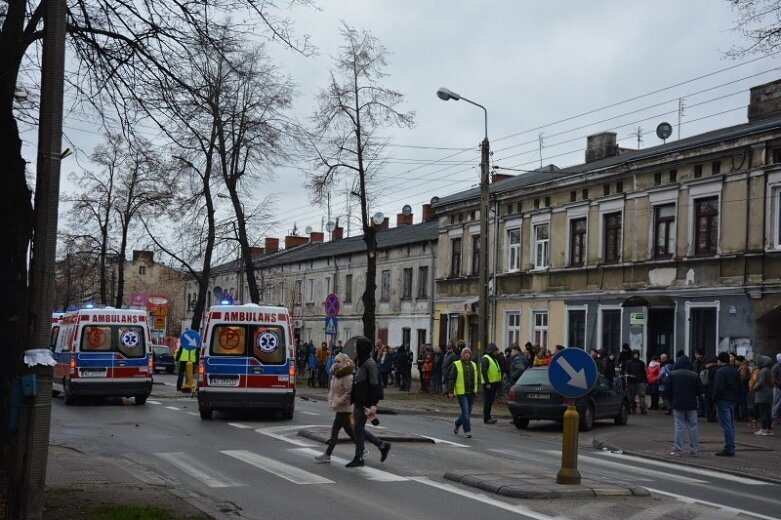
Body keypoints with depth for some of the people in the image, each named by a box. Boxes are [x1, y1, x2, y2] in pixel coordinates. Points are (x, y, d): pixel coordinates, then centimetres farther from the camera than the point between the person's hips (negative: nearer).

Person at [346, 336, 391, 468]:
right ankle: (382, 445, 23)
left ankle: (358, 459, 6)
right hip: (359, 402, 9)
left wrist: (373, 405, -23)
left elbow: (374, 385, -19)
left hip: (365, 403, -9)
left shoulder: (370, 364, -15)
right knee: (359, 429, 13)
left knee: (358, 429, -3)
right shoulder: (360, 362, 14)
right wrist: (354, 402, 20)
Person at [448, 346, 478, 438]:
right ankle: (467, 431, 0)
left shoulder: (473, 365, 13)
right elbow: (451, 379, -4)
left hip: (471, 393, 6)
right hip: (461, 393, -5)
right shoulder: (456, 365, -4)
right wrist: (451, 391, -9)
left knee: (468, 412, 10)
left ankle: (457, 424, 34)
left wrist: (475, 390, 19)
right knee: (465, 412, -8)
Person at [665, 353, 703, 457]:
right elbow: (700, 391, 2)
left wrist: (670, 401, 11)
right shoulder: (695, 375, -1)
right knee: (692, 427, 8)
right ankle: (693, 450, 10)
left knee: (679, 427, 3)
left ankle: (678, 449, 0)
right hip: (692, 405, 1)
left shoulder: (672, 374, -4)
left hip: (677, 405, -1)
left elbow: (667, 391, -3)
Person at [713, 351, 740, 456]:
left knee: (726, 425, -8)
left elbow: (718, 388, -20)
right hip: (733, 400, 9)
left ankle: (729, 449, -9)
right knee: (731, 425, 13)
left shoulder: (720, 371, -14)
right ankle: (731, 448, 17)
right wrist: (735, 397, 20)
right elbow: (739, 386, 18)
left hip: (723, 400, -9)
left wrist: (714, 400, -10)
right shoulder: (735, 371, 13)